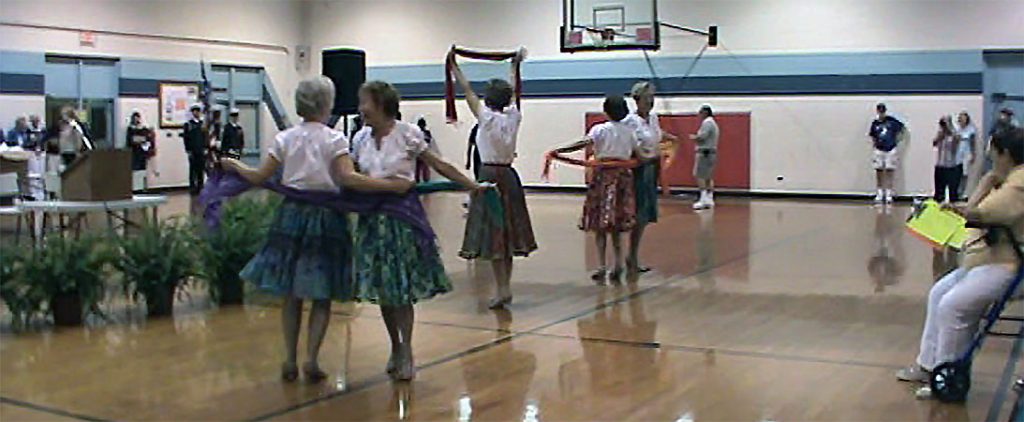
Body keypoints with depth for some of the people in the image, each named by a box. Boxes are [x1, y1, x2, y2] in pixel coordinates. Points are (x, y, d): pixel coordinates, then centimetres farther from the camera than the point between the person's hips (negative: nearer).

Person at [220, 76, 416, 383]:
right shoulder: (334, 139, -7)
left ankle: (290, 361, 15)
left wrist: (234, 166, 22)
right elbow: (348, 178, -20)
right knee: (322, 297, 6)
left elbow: (259, 177, 4)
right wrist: (392, 185, -21)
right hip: (324, 218, -3)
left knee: (291, 295, 12)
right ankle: (311, 360, 0)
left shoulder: (285, 139, 3)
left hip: (291, 214, 3)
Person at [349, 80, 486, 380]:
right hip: (373, 218, 4)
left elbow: (439, 166, -4)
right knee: (382, 289, 9)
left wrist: (472, 186, -8)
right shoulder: (360, 139, 6)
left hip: (403, 216, -4)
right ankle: (396, 348, 25)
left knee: (403, 289, -4)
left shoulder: (407, 135, -7)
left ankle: (406, 351, 6)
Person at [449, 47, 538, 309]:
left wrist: (454, 66, 7)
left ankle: (502, 289, -8)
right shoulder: (513, 118, 3)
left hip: (489, 176, -6)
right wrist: (515, 66, 35)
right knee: (507, 230, 12)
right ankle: (506, 287, 18)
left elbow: (467, 91, -3)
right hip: (509, 177, 6)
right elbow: (514, 92, 20)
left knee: (491, 232, -3)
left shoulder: (487, 118, -10)